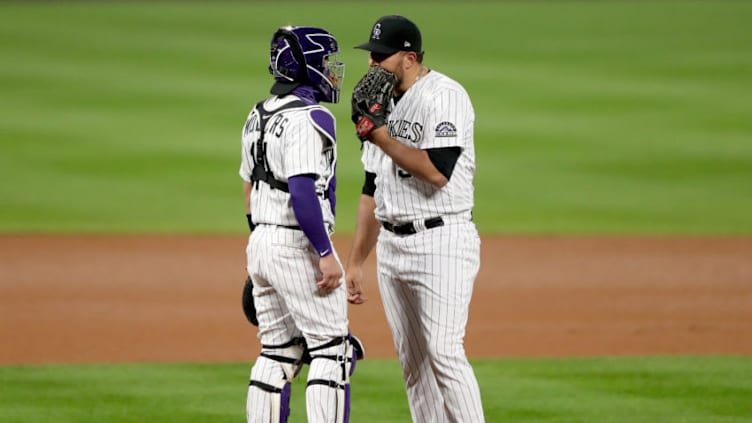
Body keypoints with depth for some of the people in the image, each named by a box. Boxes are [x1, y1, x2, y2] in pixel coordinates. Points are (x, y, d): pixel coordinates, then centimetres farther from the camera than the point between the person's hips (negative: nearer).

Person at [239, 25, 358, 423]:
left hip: (260, 242, 9)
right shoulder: (308, 117, -16)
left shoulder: (259, 116, 13)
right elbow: (302, 190, -25)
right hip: (298, 247, -9)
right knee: (331, 350, -4)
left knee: (278, 353, 12)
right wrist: (326, 253, -23)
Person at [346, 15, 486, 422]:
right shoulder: (382, 103, 14)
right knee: (412, 360, 9)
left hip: (441, 240, -8)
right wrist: (355, 262, 18)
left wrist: (379, 136, -19)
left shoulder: (444, 96, -11)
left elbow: (437, 172, -24)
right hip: (391, 245, 8)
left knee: (444, 354, -13)